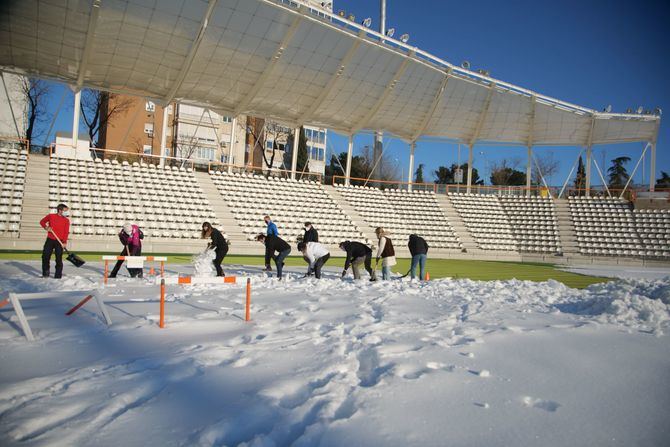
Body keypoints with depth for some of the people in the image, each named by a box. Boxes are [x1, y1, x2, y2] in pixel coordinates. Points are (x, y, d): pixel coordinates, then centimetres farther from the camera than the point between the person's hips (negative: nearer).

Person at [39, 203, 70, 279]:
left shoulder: (66, 220, 1)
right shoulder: (51, 216, 2)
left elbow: (66, 232, -5)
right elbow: (42, 221, 16)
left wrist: (64, 242, -15)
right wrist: (46, 227, -5)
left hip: (59, 242, -1)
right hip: (50, 240, 1)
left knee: (59, 258, -2)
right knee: (45, 256, 4)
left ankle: (58, 275, 5)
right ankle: (45, 273, 19)